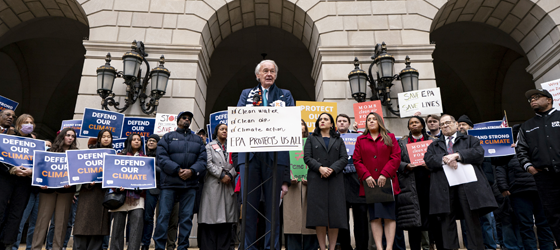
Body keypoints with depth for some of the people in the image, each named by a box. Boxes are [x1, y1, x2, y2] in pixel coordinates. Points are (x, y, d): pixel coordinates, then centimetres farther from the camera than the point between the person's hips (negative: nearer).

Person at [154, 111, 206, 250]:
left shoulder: (198, 140, 18)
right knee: (164, 215, -3)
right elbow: (162, 158, -2)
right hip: (169, 182, -2)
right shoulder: (168, 137, 11)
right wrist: (177, 170, -14)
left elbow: (202, 160, 7)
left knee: (186, 217, 3)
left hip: (190, 183, 2)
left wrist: (192, 171, -11)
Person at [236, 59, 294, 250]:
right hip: (250, 154, 1)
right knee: (249, 203, 3)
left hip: (275, 155, -1)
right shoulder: (247, 94, 19)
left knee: (273, 204, 2)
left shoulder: (285, 95, 17)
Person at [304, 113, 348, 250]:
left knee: (335, 213, -3)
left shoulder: (338, 140, 17)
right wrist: (320, 168, -12)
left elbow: (344, 158, 5)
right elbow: (307, 157, 3)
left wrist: (332, 169, -11)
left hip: (335, 179, 1)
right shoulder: (311, 138, 15)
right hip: (316, 179, -1)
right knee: (319, 212, -6)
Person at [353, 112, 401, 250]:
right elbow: (356, 160, 6)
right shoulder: (360, 140, 13)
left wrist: (385, 174, -11)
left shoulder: (390, 137, 11)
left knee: (389, 215, -4)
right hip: (369, 183, 1)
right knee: (374, 217, 0)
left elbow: (396, 157, 1)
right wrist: (366, 176, -8)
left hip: (387, 182, -1)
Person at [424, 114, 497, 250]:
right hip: (444, 188, 2)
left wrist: (457, 155, -9)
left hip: (467, 185, -1)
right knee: (447, 222, 1)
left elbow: (479, 153, 1)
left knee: (473, 221, 0)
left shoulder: (469, 139, 20)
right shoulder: (434, 145, 23)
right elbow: (428, 160, 6)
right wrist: (444, 159, -12)